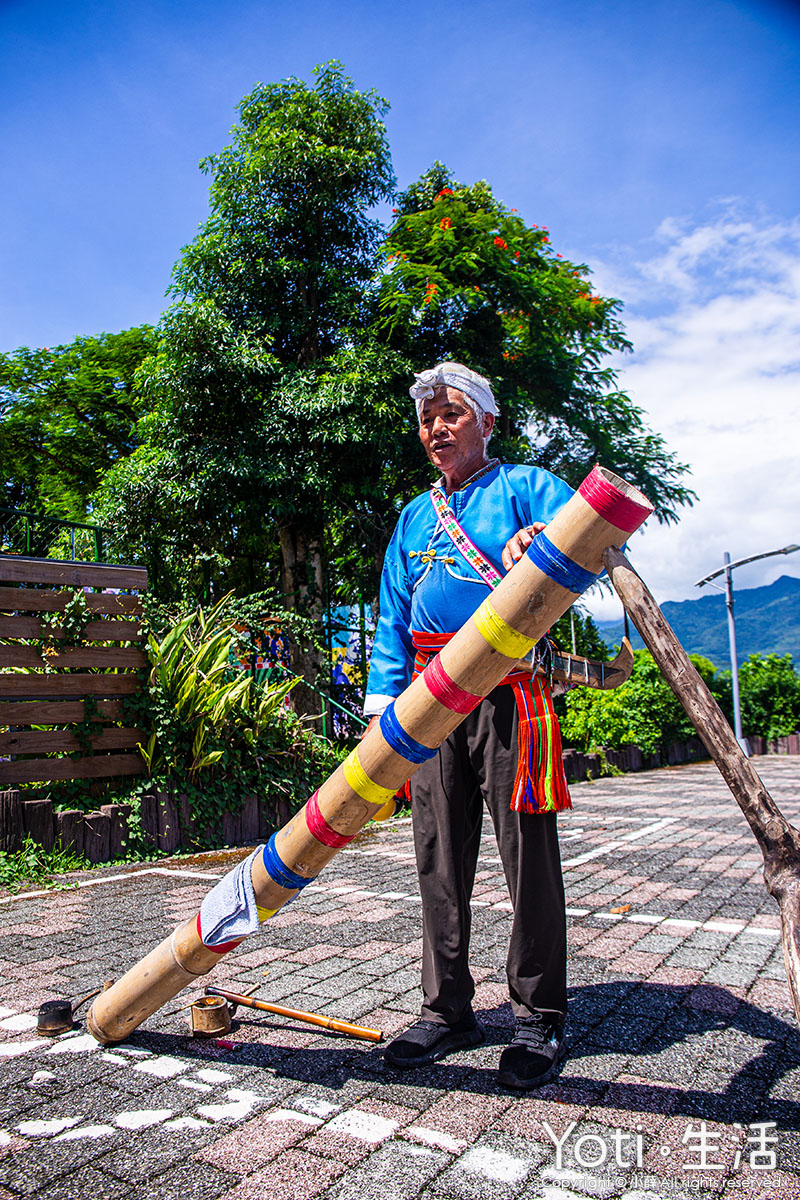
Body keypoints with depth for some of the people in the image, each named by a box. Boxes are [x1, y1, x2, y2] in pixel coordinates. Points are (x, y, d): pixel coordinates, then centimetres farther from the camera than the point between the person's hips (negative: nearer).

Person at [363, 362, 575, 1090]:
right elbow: (393, 617, 19)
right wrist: (383, 701, 9)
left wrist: (546, 541, -35)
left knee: (528, 854, 1)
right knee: (439, 860, 9)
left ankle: (540, 1019, 17)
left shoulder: (522, 488, 6)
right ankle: (447, 1011, 24)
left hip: (507, 693, -5)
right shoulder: (413, 517, 22)